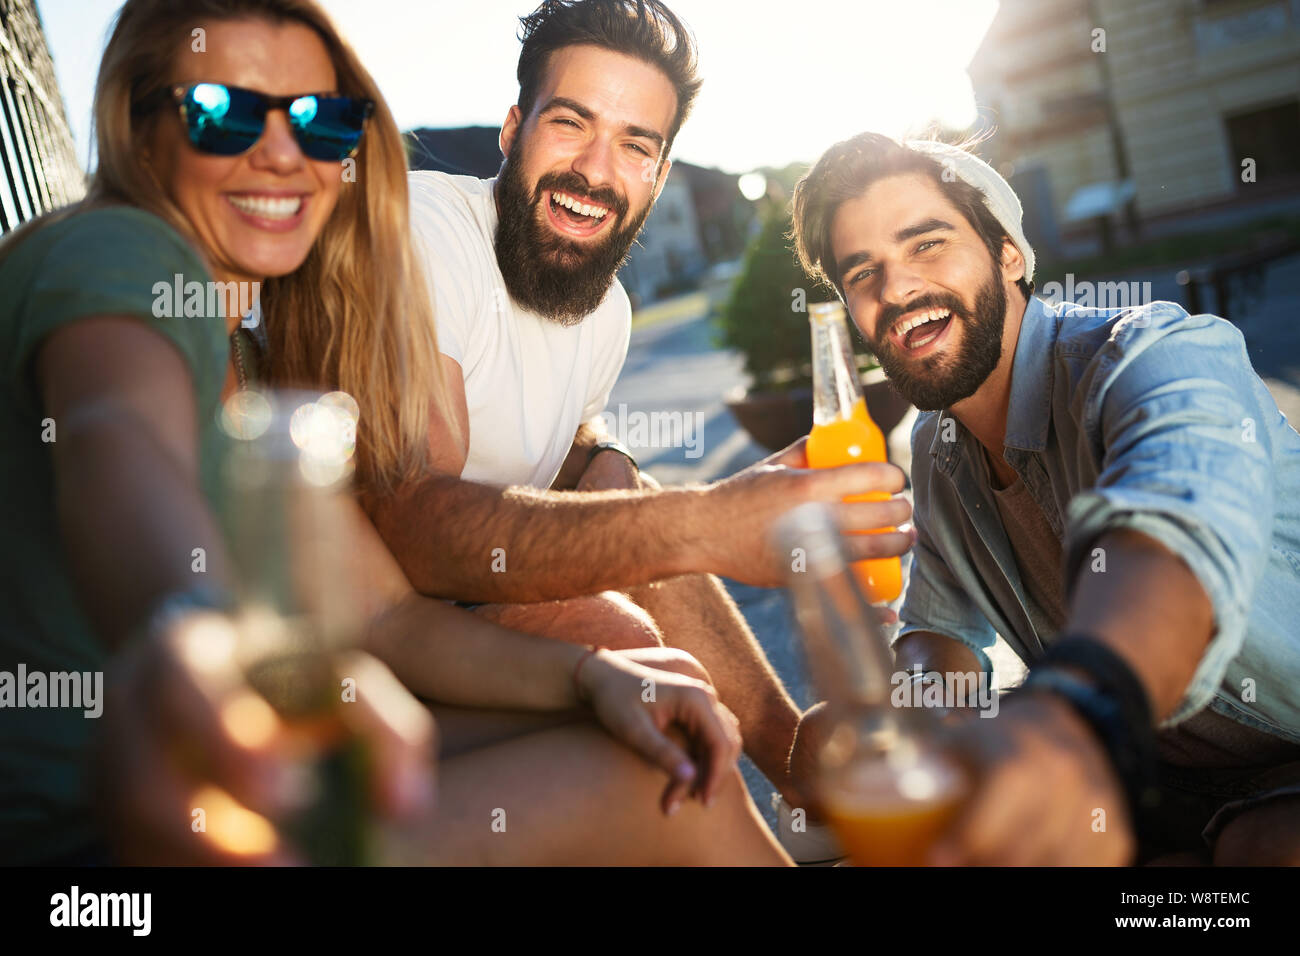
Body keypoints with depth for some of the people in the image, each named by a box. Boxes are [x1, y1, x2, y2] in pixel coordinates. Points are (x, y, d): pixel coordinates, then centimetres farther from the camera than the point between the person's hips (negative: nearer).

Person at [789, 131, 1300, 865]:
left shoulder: (1164, 357, -21)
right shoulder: (937, 450, 4)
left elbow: (1182, 522, -42)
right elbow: (944, 626, 10)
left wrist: (1073, 711, -62)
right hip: (1146, 771, 8)